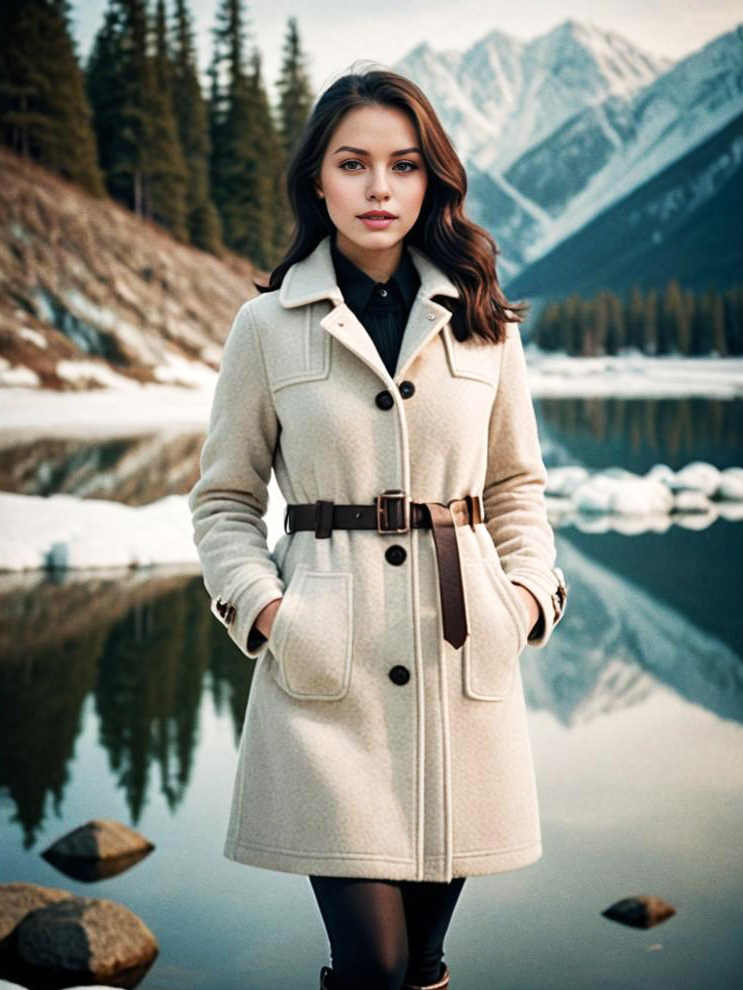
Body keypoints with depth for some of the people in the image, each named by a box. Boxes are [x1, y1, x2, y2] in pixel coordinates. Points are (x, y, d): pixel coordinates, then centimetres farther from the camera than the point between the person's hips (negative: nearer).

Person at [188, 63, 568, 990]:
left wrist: (529, 586, 0)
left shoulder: (483, 322, 8)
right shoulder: (267, 324, 2)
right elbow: (223, 501, 7)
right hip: (327, 668, -2)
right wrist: (263, 608, -8)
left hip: (462, 660, 3)